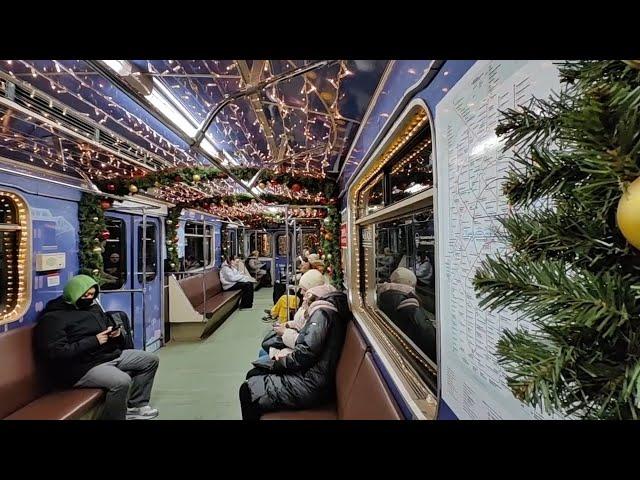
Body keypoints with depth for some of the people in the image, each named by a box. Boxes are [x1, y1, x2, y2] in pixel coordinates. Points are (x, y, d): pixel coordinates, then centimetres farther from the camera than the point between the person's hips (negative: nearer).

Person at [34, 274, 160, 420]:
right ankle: (114, 417, -6)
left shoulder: (93, 306, 11)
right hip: (84, 366, -9)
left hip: (111, 354, 9)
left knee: (151, 360, 7)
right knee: (122, 381, -34)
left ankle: (136, 405, 16)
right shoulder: (53, 317, -12)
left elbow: (108, 324, 24)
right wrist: (94, 341, -22)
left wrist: (116, 332, -1)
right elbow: (57, 353, -21)